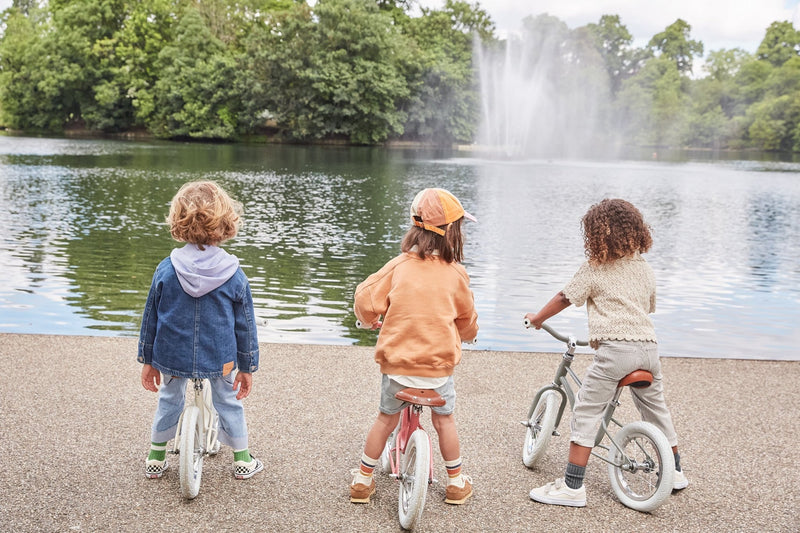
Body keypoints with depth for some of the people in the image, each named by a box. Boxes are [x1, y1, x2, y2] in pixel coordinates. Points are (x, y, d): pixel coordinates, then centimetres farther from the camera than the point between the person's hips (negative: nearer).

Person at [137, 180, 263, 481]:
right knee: (228, 402, 19)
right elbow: (245, 325, -4)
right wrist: (248, 367, 7)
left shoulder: (166, 270, -9)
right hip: (219, 359, -1)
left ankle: (156, 460, 36)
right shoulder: (234, 275, -12)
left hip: (172, 357, 1)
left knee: (169, 400, 23)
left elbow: (150, 318, 0)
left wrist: (147, 360, 12)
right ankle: (242, 460, 31)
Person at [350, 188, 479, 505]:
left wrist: (369, 319, 16)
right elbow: (467, 318, 8)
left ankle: (363, 480, 28)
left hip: (396, 363, 1)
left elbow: (367, 299, -7)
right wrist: (469, 334, 31)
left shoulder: (400, 265, -7)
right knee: (444, 420, 20)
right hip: (438, 365, -1)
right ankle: (456, 483, 33)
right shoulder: (456, 273, -7)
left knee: (385, 419, 18)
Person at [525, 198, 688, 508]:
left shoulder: (593, 270, 1)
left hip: (615, 347, -6)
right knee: (656, 409, 25)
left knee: (586, 411, -1)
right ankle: (676, 471, 40)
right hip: (648, 346, 7)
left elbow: (564, 299, 7)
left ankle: (572, 486, -3)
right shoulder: (644, 269, 18)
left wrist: (537, 318, 23)